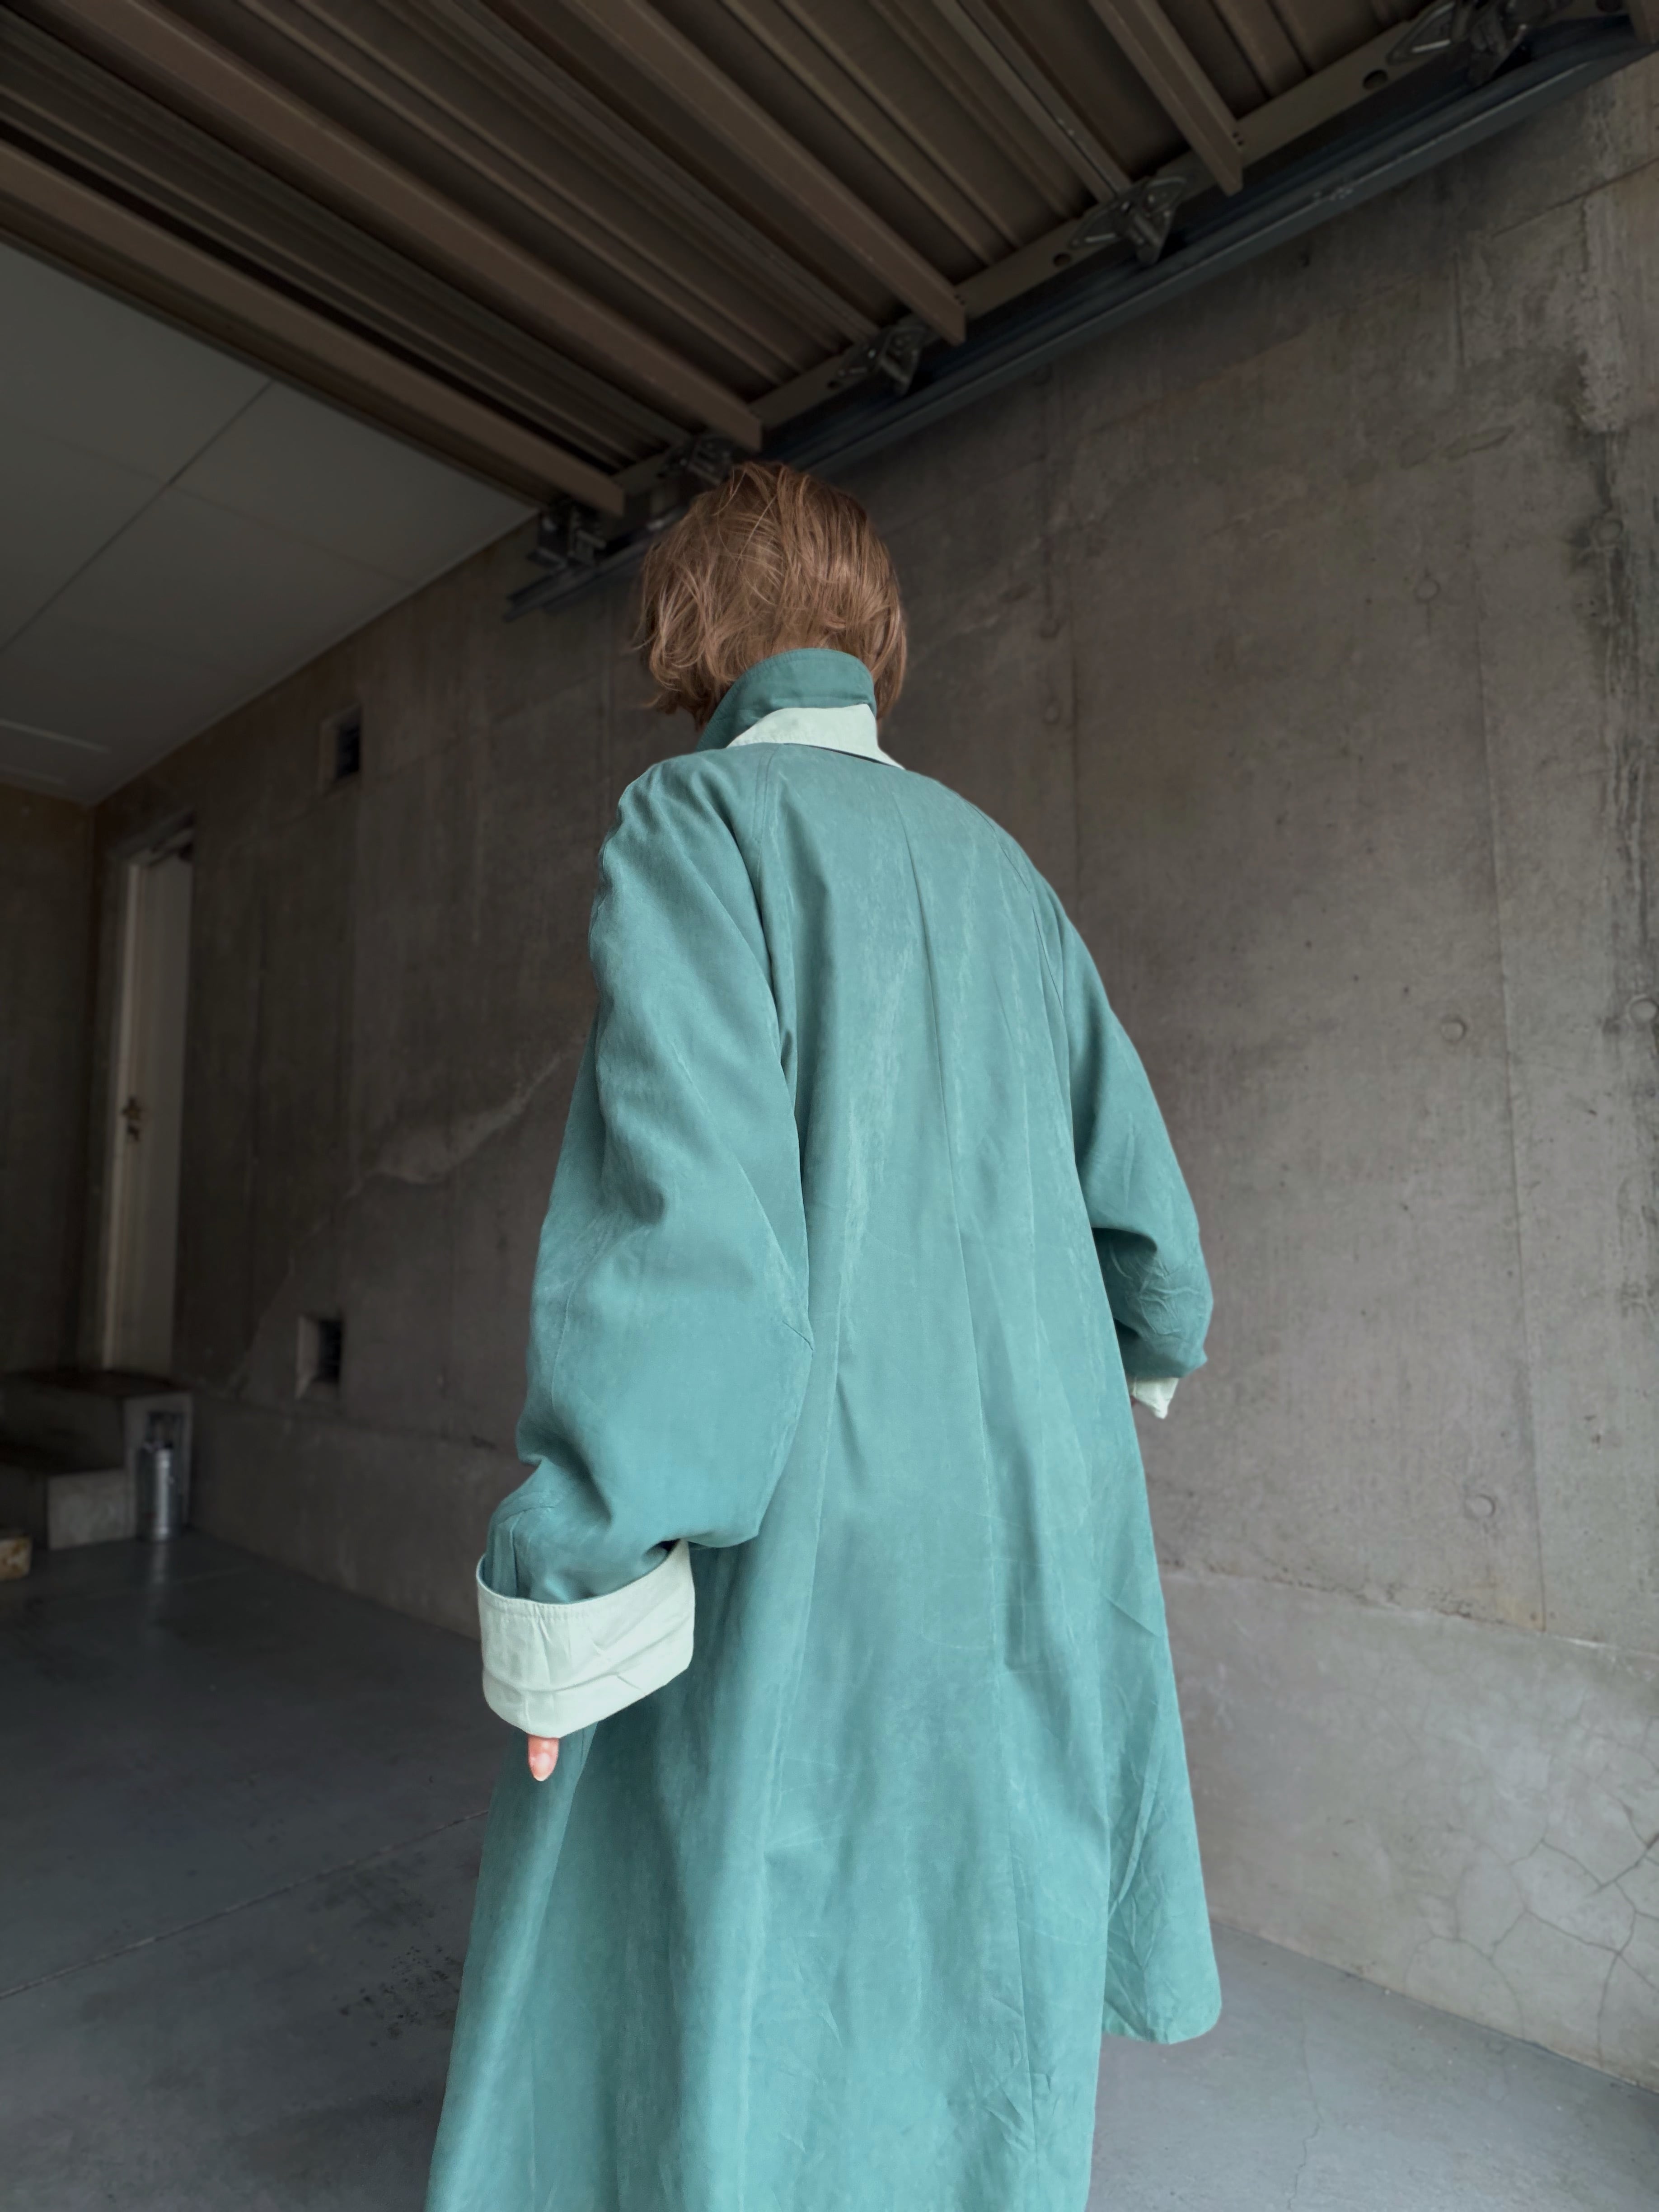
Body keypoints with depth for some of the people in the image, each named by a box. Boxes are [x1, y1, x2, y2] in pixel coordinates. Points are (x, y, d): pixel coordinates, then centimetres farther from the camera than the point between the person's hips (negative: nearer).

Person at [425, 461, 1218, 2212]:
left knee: (730, 1974, 12)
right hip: (1017, 1490, 7)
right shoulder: (993, 867, 11)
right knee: (972, 1917, 23)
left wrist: (572, 1561, -17)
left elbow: (681, 1178, -22)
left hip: (803, 1506, -6)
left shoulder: (696, 820, -8)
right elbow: (1121, 1158, 14)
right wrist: (1152, 1335, 33)